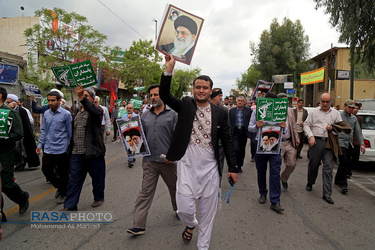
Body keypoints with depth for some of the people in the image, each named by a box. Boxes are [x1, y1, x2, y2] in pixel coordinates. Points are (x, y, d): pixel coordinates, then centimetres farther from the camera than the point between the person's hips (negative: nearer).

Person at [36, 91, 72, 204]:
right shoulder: (46, 113, 7)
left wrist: (69, 147, -3)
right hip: (48, 149, 5)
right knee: (46, 170, 10)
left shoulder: (66, 114, -7)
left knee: (63, 174, 7)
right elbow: (43, 130, 13)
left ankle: (63, 193, 27)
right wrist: (40, 145, 7)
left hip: (61, 149, -5)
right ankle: (59, 186, 34)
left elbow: (69, 132, -3)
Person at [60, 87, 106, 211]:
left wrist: (83, 98, -44)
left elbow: (95, 111, -31)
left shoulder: (96, 110, -3)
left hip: (93, 152, -5)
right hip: (77, 153, 5)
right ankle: (70, 205, 13)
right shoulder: (77, 112, 17)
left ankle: (99, 198, 31)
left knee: (97, 177, 9)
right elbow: (73, 131, 22)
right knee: (74, 179, 6)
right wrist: (71, 149, 20)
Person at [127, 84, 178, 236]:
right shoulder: (145, 115, 10)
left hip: (168, 161, -2)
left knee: (174, 188, 17)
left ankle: (178, 210, 43)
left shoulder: (172, 114, -2)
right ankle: (139, 225, 7)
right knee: (145, 192, 2)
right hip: (149, 161, 2)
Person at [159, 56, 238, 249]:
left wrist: (233, 168, 3)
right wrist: (169, 70, -23)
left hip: (210, 168, 1)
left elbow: (227, 141, 5)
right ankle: (190, 224, 37)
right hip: (187, 166, -1)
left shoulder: (220, 113, 3)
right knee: (184, 208, 0)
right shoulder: (185, 105, 2)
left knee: (207, 212, 11)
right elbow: (164, 95, -11)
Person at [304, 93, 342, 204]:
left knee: (328, 168, -4)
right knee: (313, 165, 6)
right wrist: (310, 136, -8)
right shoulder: (314, 112, 10)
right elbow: (306, 125, 6)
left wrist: (333, 128, -3)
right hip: (316, 141, -1)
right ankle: (310, 183, 32)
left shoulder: (335, 113, 15)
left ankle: (327, 194, 0)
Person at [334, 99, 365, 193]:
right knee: (343, 163, -11)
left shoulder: (354, 118, 15)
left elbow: (358, 132, 15)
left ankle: (337, 180, 23)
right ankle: (343, 184, -5)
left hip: (350, 145, 6)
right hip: (341, 143, -6)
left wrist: (361, 144, 5)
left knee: (346, 164, 9)